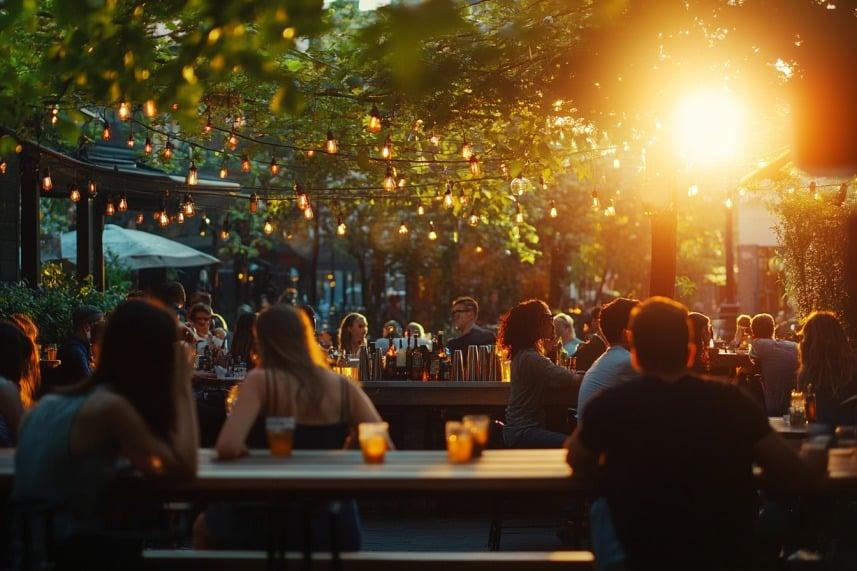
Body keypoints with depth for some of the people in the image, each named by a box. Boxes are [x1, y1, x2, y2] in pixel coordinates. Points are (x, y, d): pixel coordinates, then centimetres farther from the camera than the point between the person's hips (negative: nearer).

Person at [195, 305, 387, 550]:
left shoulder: (261, 381, -11)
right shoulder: (344, 386, -2)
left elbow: (228, 447, -25)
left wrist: (246, 449, -3)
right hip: (338, 529, 4)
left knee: (204, 527, 29)